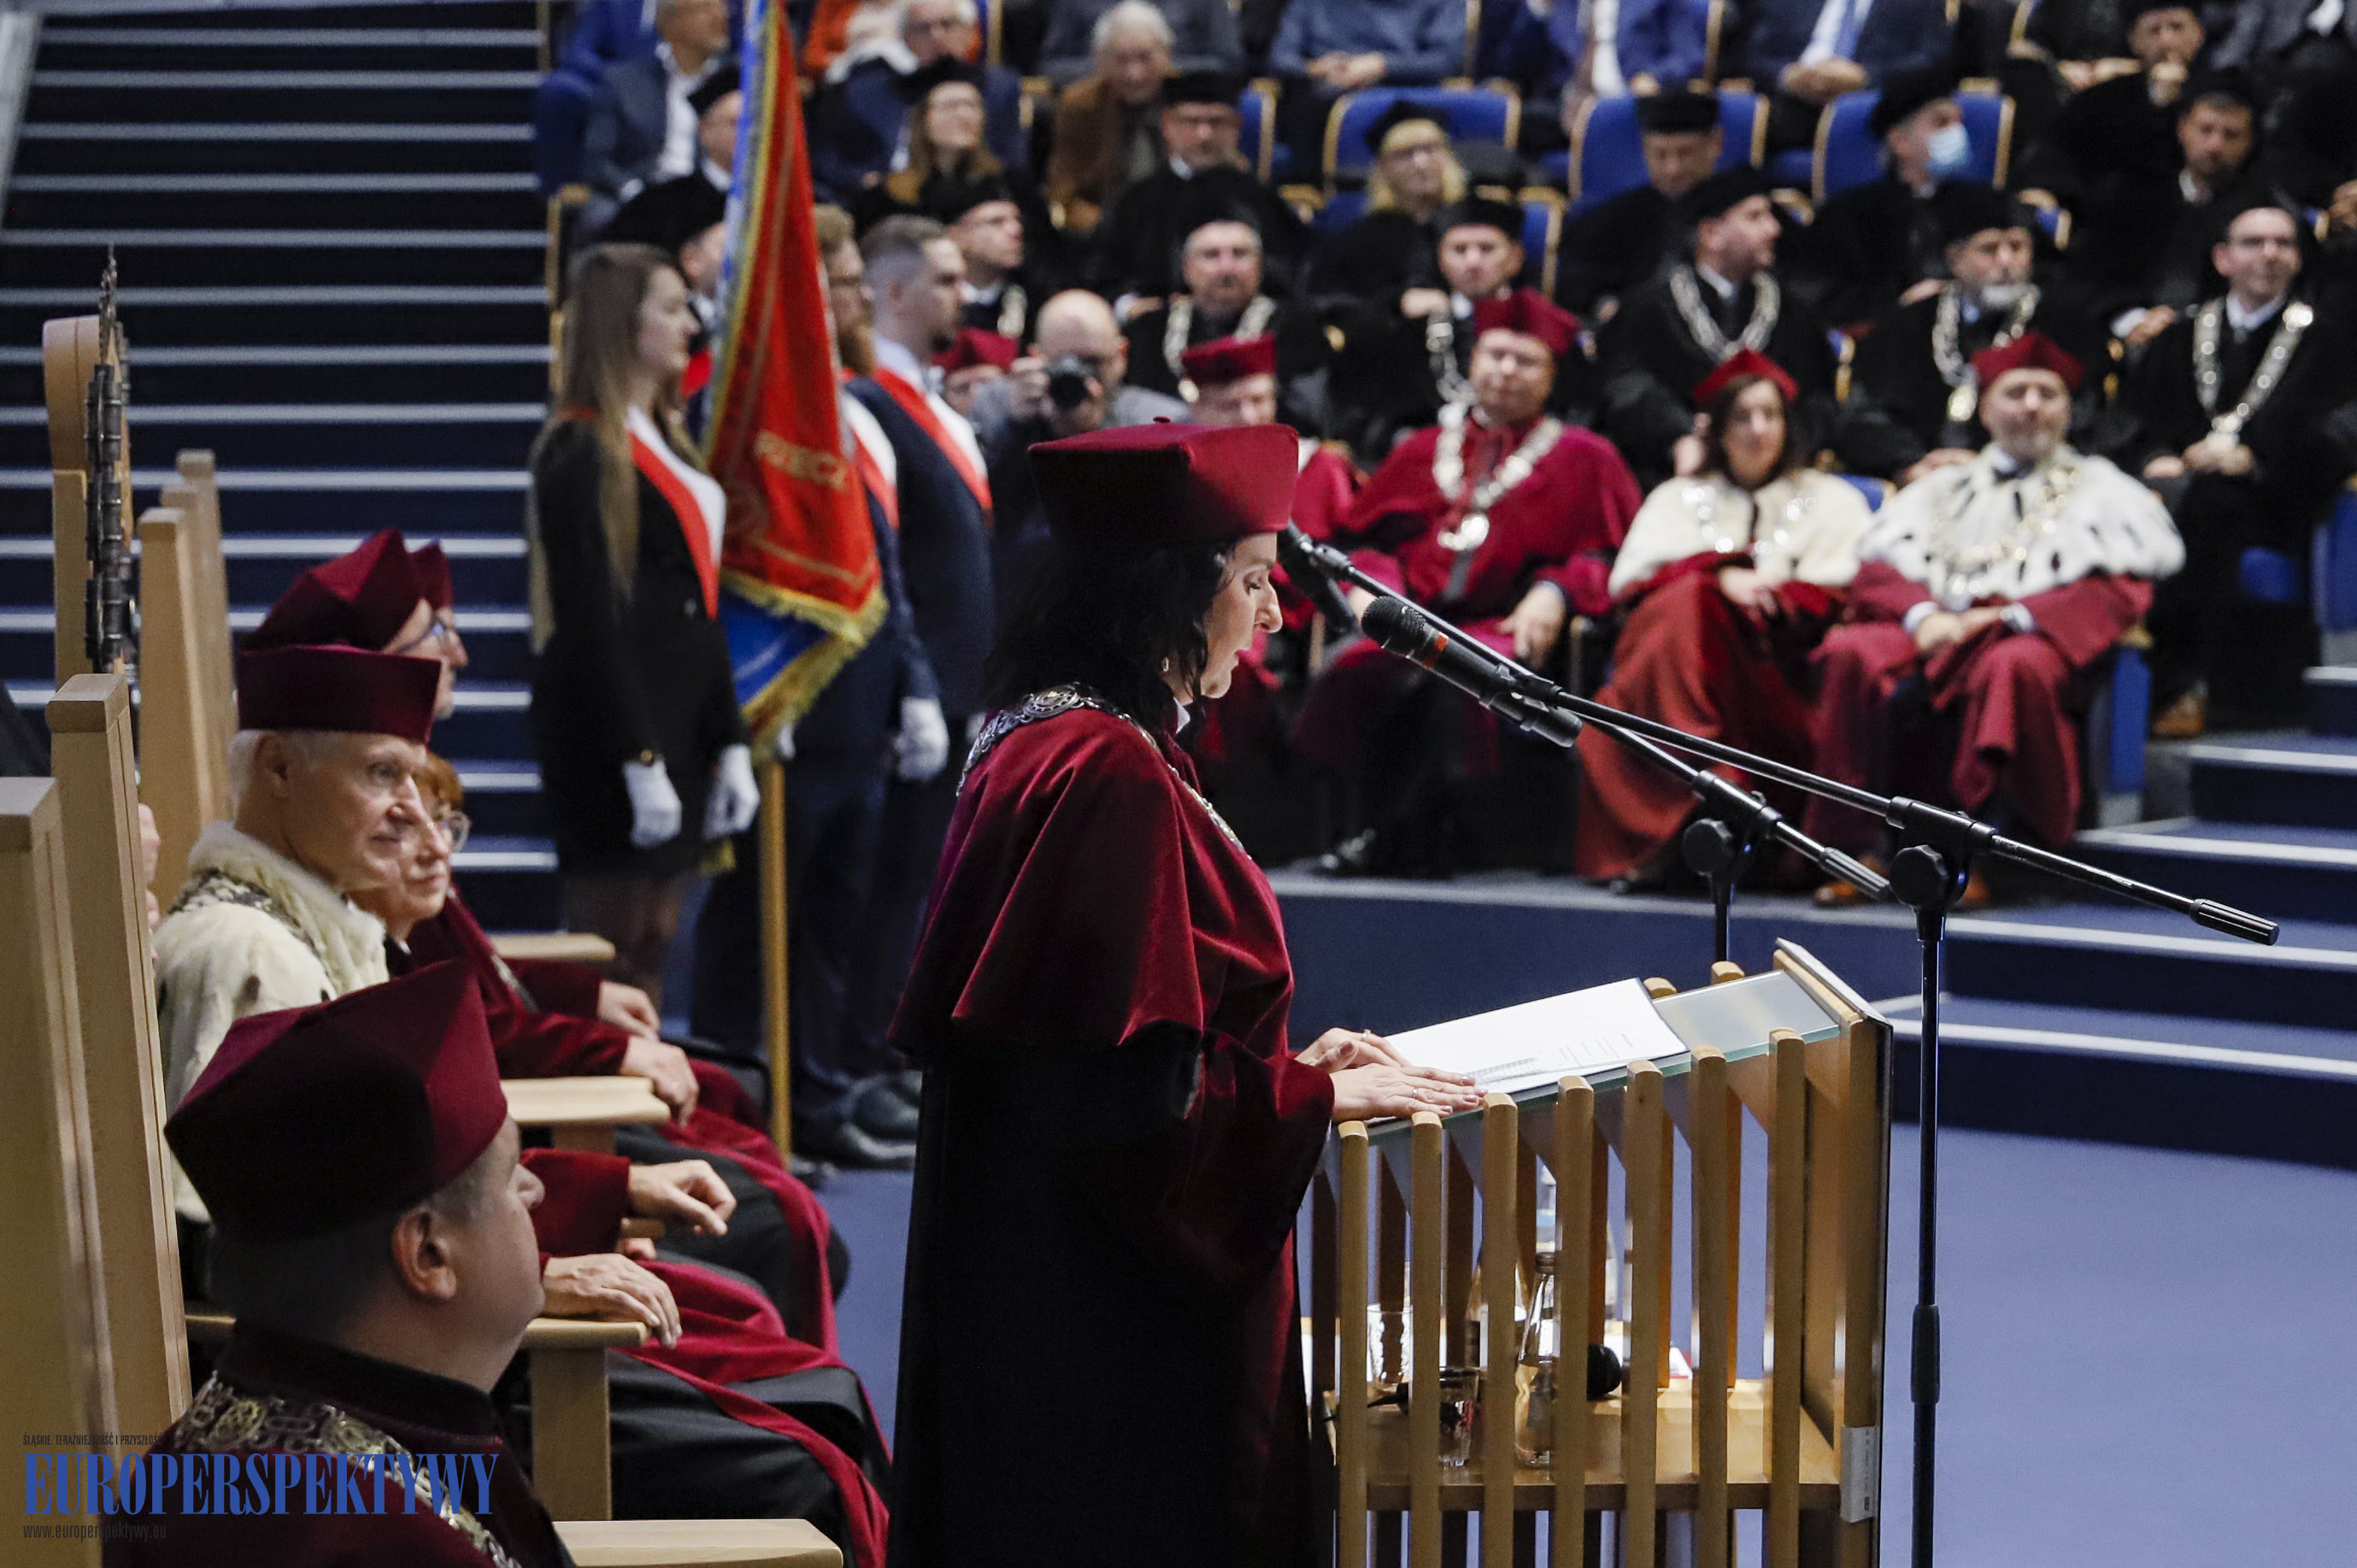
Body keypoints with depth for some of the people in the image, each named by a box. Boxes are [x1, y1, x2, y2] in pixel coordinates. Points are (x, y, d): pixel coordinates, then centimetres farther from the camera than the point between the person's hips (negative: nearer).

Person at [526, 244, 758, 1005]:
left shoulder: (666, 441, 17)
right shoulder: (581, 452, -11)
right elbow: (589, 620, -17)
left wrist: (730, 743, 14)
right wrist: (639, 761, -20)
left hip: (679, 727, 9)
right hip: (611, 740, -9)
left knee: (653, 945, 12)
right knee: (616, 950, -5)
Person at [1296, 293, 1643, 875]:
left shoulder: (1583, 460, 17)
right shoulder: (1425, 449, 27)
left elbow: (1610, 555, 6)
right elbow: (1370, 536, 22)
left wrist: (1554, 591, -14)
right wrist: (1370, 582, -1)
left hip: (1509, 625, -3)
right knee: (1352, 671, -32)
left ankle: (1396, 835, -28)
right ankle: (1417, 843, -25)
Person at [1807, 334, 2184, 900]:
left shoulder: (2101, 488, 22)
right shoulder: (1941, 487, 30)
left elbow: (2118, 591, 5)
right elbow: (1877, 564, 16)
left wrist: (2013, 616, -9)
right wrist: (1922, 615, -7)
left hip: (2039, 635, -3)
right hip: (1933, 631, 3)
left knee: (2010, 667, -40)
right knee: (1850, 654, -30)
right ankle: (1855, 848, -30)